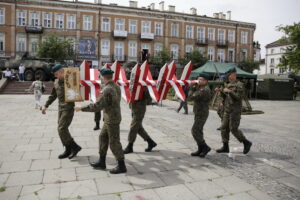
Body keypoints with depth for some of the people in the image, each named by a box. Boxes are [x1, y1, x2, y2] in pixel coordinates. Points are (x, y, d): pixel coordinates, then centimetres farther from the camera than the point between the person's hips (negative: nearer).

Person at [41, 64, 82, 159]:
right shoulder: (56, 82, 11)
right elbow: (53, 95, 20)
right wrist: (46, 105, 17)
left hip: (68, 108, -8)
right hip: (60, 108, 8)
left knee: (62, 129, -11)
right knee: (63, 129, 9)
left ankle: (75, 147, 2)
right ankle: (68, 150, 19)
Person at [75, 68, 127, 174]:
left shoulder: (107, 90, -24)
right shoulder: (116, 86, 5)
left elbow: (97, 106, -25)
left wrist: (81, 108, -15)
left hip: (112, 120, -9)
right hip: (110, 119, 9)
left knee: (114, 142, 0)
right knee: (103, 138, 16)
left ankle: (121, 166, 13)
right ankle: (101, 162, 26)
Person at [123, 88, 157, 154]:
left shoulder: (143, 87, -14)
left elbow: (148, 100, -11)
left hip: (139, 110, -8)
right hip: (133, 109, 8)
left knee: (133, 128, -3)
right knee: (139, 128, 14)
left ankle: (129, 147, 12)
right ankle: (151, 142, 27)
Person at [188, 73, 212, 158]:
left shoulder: (204, 90, -20)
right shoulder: (200, 87, 13)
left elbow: (191, 97, -23)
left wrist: (191, 88, -8)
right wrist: (193, 87, -2)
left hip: (202, 114, -10)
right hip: (199, 113, 10)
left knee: (195, 131, -8)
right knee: (198, 131, 13)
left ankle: (205, 147, 4)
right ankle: (201, 150, 21)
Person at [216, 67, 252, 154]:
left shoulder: (239, 85, -8)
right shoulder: (228, 85, 14)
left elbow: (239, 97, -16)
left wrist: (229, 91, -21)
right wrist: (221, 91, -1)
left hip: (235, 111, -8)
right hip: (227, 110, 8)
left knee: (233, 129, -8)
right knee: (224, 128, 4)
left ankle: (246, 143, 12)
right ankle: (225, 147, 11)